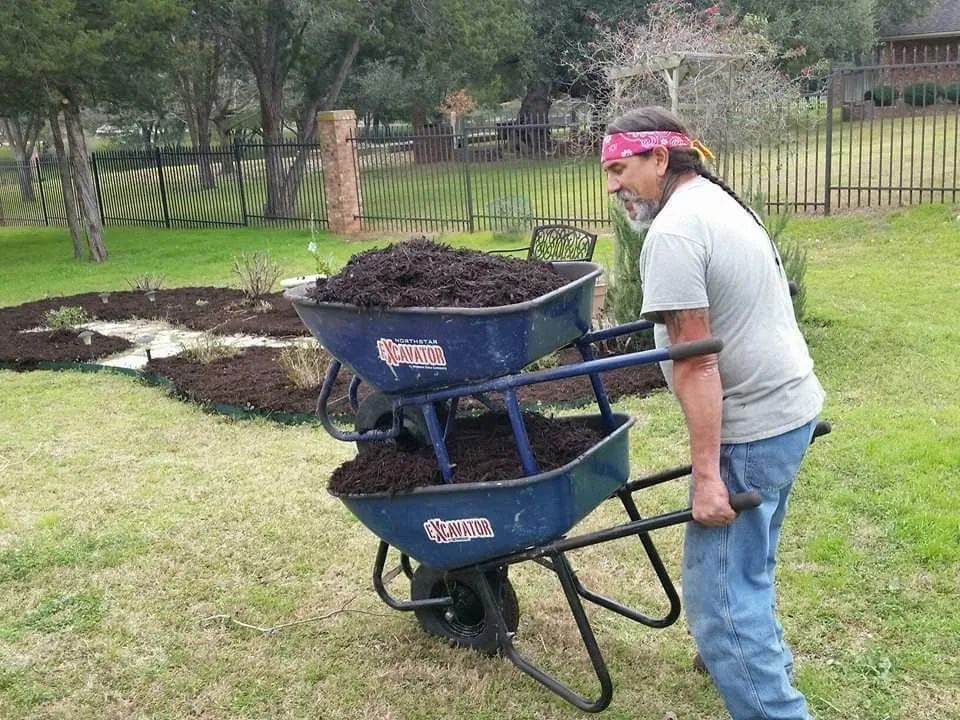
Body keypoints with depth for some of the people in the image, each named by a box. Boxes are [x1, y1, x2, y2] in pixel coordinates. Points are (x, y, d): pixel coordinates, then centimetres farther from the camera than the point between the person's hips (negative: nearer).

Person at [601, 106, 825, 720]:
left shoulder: (674, 231, -19)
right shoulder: (721, 201, 13)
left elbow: (695, 361, -23)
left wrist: (706, 473, -22)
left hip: (752, 427, -10)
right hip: (792, 402, 10)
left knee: (720, 597, -6)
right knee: (748, 566, 26)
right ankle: (767, 662, 45)